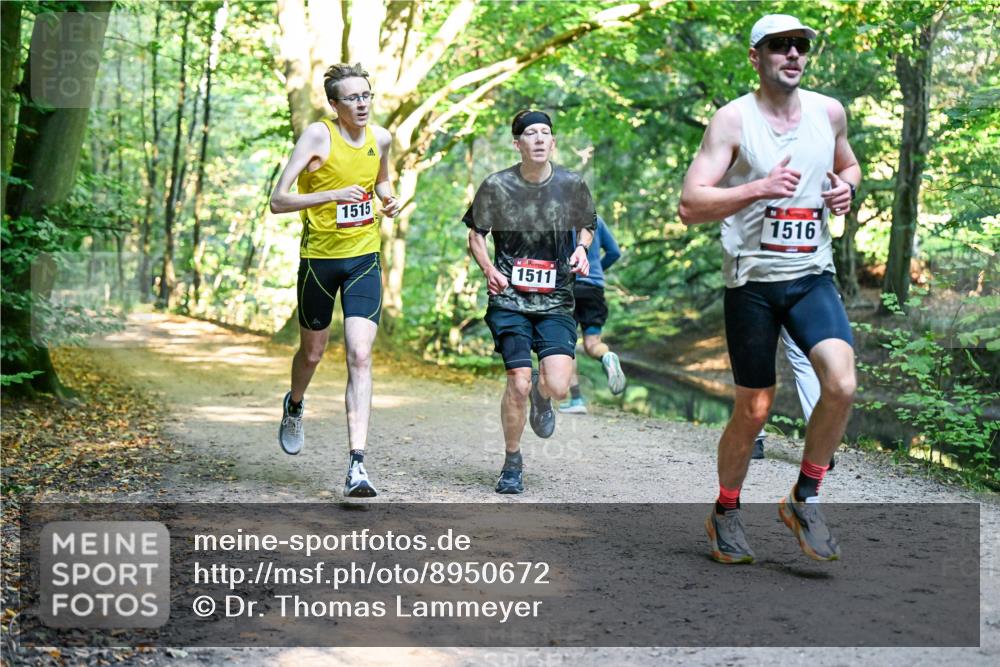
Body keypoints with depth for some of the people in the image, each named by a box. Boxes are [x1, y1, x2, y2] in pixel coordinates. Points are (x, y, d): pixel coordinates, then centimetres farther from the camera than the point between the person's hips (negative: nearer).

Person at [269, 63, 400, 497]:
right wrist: (332, 195, -28)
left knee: (360, 356, -11)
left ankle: (356, 466, -14)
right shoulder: (317, 136, -12)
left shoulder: (380, 137, 3)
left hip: (365, 258, 2)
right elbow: (278, 201, -16)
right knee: (312, 352, 15)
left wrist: (387, 199, 3)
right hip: (319, 257, -2)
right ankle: (294, 406, 51)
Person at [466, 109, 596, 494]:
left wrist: (581, 249, -3)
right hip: (510, 299, -1)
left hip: (556, 301, 1)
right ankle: (512, 462, 14)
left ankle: (541, 395, 28)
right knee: (518, 384, -10)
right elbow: (475, 233, 10)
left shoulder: (571, 184, 1)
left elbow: (587, 226, 18)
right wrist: (489, 269, -7)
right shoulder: (497, 186, -3)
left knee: (558, 386, -13)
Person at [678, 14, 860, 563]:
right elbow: (690, 207, -14)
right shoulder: (734, 119, -7)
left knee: (841, 384, -18)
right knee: (753, 410, 3)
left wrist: (846, 187, 4)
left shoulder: (829, 111, 8)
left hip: (812, 276, 4)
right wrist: (759, 188, -26)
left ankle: (804, 499, 3)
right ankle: (725, 513, 26)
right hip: (752, 280, -3)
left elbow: (848, 165, 28)